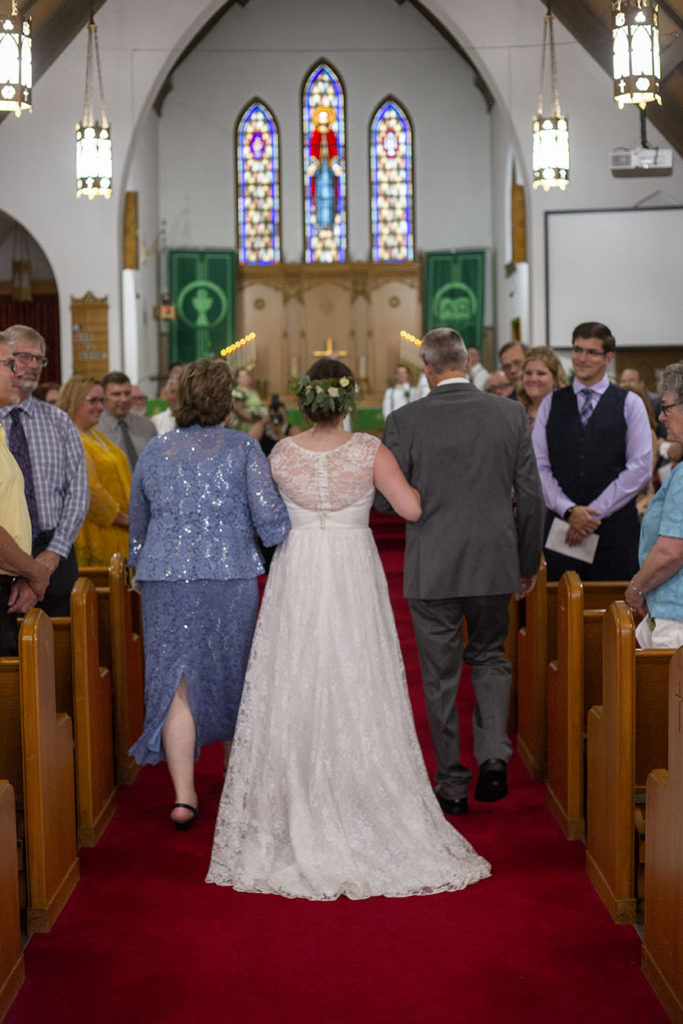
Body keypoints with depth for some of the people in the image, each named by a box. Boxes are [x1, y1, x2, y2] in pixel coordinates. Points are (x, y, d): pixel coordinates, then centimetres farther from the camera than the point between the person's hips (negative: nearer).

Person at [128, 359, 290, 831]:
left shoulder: (155, 450, 9)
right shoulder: (243, 448, -2)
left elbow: (138, 523, 18)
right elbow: (270, 518, -8)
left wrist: (145, 565, 33)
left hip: (164, 579, 2)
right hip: (229, 576, -2)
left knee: (177, 684, 3)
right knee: (232, 676, 15)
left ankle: (184, 795, -3)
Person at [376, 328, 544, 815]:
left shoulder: (405, 421, -9)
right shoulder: (510, 414, -2)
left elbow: (387, 502, -6)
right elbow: (531, 496, 1)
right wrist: (529, 562, 12)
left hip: (431, 568, -2)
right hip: (494, 564, 2)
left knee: (441, 675, 10)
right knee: (490, 657, 21)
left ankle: (453, 783, 17)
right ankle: (494, 753, 2)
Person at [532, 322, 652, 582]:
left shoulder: (630, 404, 6)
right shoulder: (550, 404, 11)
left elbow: (641, 468, -3)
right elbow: (539, 466, 5)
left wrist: (594, 511, -9)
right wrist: (569, 510, -10)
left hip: (615, 528, -1)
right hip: (560, 526, 2)